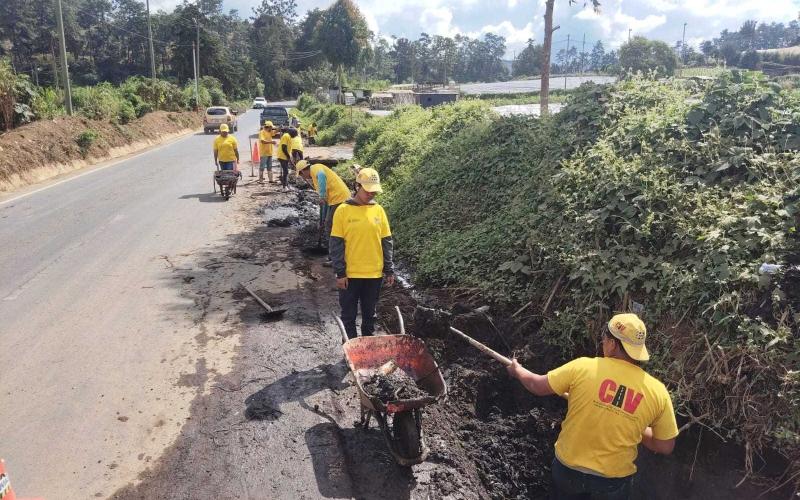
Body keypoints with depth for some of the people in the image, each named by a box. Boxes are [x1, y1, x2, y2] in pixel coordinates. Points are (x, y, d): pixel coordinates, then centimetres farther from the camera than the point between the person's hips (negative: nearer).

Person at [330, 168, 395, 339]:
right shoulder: (343, 210, -6)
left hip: (374, 274, 3)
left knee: (370, 314, 15)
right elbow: (336, 244, -6)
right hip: (350, 275, -2)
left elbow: (386, 242, 7)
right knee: (349, 315, 9)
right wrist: (340, 272, -9)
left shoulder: (378, 210, 2)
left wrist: (389, 270, 5)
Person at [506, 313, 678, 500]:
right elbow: (665, 447, -3)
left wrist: (517, 370, 16)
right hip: (614, 480, 0)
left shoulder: (582, 367, -18)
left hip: (569, 467, 0)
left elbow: (538, 386, -4)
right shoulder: (657, 392, -14)